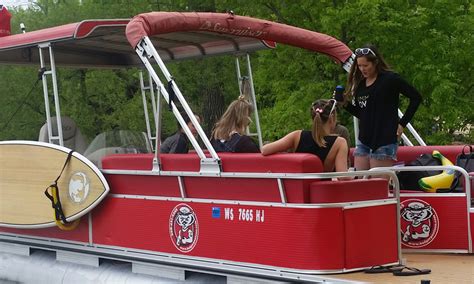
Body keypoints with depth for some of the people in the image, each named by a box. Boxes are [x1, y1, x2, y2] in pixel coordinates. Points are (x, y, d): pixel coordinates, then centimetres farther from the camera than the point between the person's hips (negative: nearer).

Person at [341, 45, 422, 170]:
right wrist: (345, 103, 2)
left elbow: (416, 97, -4)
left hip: (384, 142, -7)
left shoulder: (390, 79, -6)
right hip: (363, 140, 7)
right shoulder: (360, 84, 13)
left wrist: (402, 123, -4)